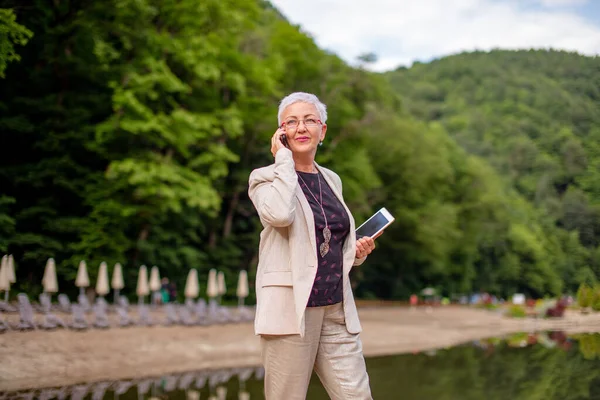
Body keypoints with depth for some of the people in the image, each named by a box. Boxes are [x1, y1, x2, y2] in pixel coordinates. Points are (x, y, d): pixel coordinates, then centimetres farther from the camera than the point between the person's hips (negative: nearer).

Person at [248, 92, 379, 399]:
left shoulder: (332, 180, 16)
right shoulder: (265, 177, -1)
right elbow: (280, 213, -25)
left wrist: (357, 251, 6)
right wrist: (284, 158, -13)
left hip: (336, 308, 5)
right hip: (291, 309, -5)